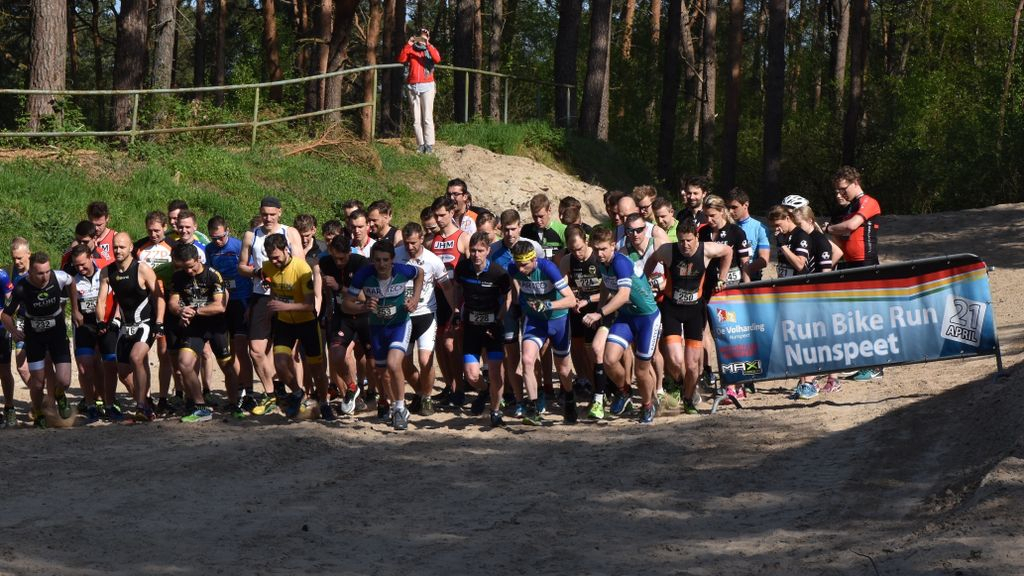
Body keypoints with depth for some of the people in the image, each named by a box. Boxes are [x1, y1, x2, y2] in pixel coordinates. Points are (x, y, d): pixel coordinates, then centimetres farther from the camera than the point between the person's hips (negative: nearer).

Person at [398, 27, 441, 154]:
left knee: (427, 118, -10)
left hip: (427, 86, -2)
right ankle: (420, 145, 4)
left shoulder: (430, 50, 10)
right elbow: (401, 59, -4)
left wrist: (428, 45, -16)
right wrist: (408, 45, -12)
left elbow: (437, 59, -12)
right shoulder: (411, 50, 13)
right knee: (416, 119, 1)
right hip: (412, 87, 3)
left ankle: (429, 145, -11)